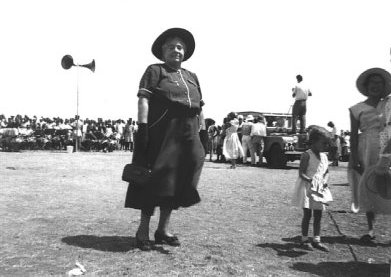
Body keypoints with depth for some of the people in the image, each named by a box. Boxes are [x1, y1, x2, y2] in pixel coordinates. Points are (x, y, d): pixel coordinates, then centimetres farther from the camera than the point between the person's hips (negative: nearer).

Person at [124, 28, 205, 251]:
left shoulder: (192, 77, 21)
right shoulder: (155, 71, 4)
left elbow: (200, 109, 19)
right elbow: (143, 99, -8)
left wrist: (200, 133, 11)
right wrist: (142, 127, -19)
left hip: (187, 136, 6)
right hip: (161, 133, -6)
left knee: (176, 181, 7)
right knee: (156, 179, -3)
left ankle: (163, 230, 19)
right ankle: (143, 231, 10)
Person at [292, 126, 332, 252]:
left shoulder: (324, 156, 8)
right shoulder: (307, 155, -14)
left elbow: (326, 172, 15)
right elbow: (301, 173, -16)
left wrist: (325, 181, -4)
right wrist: (310, 180, -30)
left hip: (319, 188, 7)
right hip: (307, 188, -6)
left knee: (318, 215, 9)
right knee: (307, 214, 1)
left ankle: (316, 240, 19)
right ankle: (304, 239, 14)